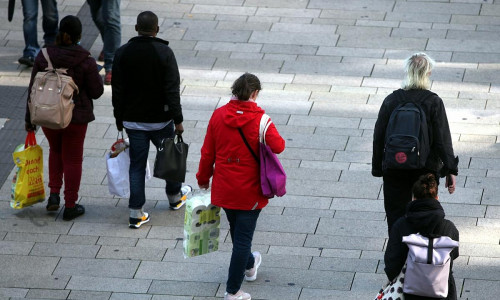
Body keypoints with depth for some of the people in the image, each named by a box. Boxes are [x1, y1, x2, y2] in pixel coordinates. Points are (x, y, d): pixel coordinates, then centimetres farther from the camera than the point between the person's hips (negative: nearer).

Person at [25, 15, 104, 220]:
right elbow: (96, 92, -9)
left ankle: (54, 195, 17)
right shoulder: (86, 61, -15)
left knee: (56, 150, 27)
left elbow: (34, 90, -3)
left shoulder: (44, 56, -9)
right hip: (76, 116, -3)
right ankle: (70, 207, 17)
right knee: (73, 159, 11)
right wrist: (97, 77, 12)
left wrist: (30, 118, 6)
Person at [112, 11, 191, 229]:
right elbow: (172, 90, -15)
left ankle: (136, 213, 3)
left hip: (133, 121, 2)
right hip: (160, 119, -2)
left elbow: (117, 90, 1)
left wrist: (119, 119, 11)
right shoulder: (164, 53, -13)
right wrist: (177, 120, -9)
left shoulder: (122, 53, -4)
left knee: (137, 164, 7)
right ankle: (175, 196, 40)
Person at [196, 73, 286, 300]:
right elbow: (278, 146, -23)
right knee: (243, 237, 1)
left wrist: (203, 178, 14)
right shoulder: (260, 119, -17)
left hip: (224, 188, 4)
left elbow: (207, 152, 0)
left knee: (237, 232, 26)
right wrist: (271, 135, -1)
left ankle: (249, 265, 52)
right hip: (249, 190, -4)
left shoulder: (218, 115, -5)